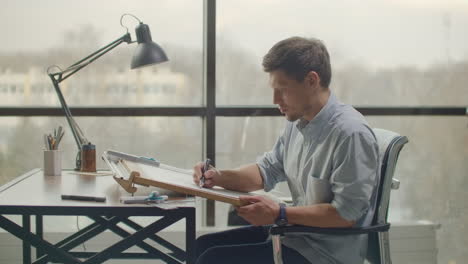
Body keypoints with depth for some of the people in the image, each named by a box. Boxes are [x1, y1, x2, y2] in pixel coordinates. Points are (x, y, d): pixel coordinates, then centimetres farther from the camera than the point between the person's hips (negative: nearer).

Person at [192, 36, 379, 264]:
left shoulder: (351, 133, -23)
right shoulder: (297, 123, 6)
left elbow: (346, 214, -24)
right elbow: (266, 171, 17)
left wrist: (280, 214, -21)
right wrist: (219, 177, 0)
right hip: (298, 234, 9)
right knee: (205, 245, 9)